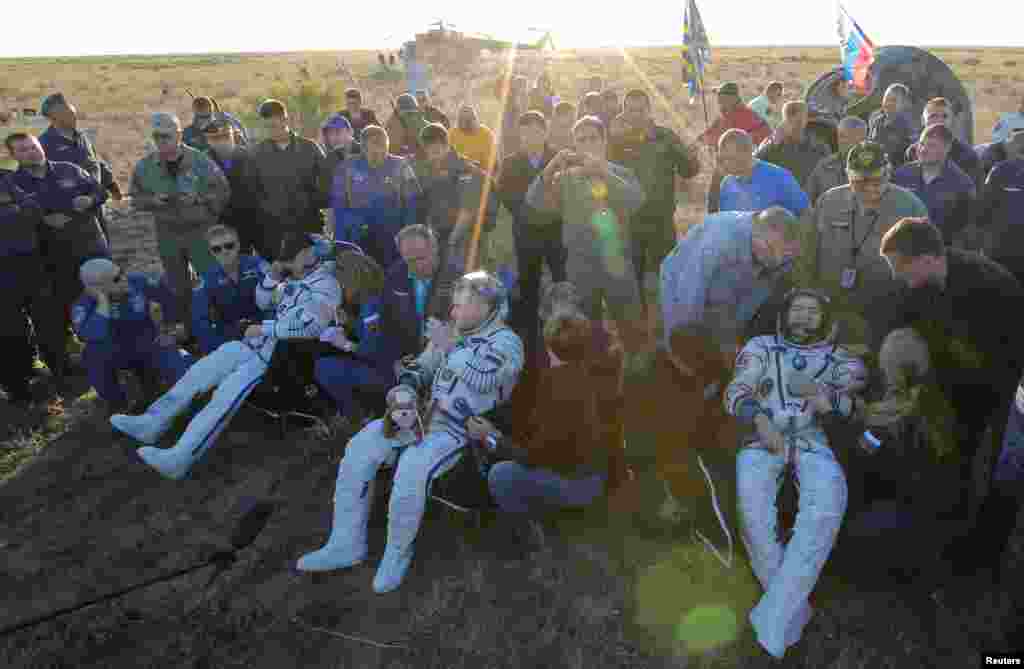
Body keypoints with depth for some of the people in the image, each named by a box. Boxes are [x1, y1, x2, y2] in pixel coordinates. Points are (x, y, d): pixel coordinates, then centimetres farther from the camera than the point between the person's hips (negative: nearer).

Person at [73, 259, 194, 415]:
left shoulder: (137, 281, -16)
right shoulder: (83, 306, -22)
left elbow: (168, 297, 2)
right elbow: (94, 337, -42)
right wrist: (103, 301, -38)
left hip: (148, 345, 0)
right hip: (116, 354, 0)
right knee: (94, 353, -35)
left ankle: (148, 372, 6)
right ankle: (116, 402, -12)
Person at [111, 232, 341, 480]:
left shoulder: (326, 285, -12)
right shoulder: (295, 279, 16)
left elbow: (308, 325, -27)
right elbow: (262, 303, 20)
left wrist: (262, 328, -19)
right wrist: (274, 276, 1)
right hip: (260, 345, 9)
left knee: (228, 392, -23)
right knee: (201, 369, 3)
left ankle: (180, 457, -25)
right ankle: (153, 422, 7)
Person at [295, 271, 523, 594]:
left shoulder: (505, 341, -8)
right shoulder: (451, 332, 13)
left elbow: (484, 378, -28)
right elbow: (421, 367, 21)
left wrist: (450, 346, -18)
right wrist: (405, 387, -1)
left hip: (464, 430, -7)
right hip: (427, 416, 8)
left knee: (411, 470, -33)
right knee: (359, 448, -6)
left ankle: (397, 553, -6)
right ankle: (346, 543, 4)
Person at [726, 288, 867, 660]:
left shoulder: (840, 357, 17)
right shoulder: (761, 346, 14)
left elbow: (861, 400, 2)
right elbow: (735, 392, 2)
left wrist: (829, 400, -21)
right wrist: (760, 419, -19)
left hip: (812, 442, 0)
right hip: (762, 437, 0)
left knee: (827, 502, -34)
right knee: (753, 504, -33)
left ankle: (773, 623, -31)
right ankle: (795, 609, -17)